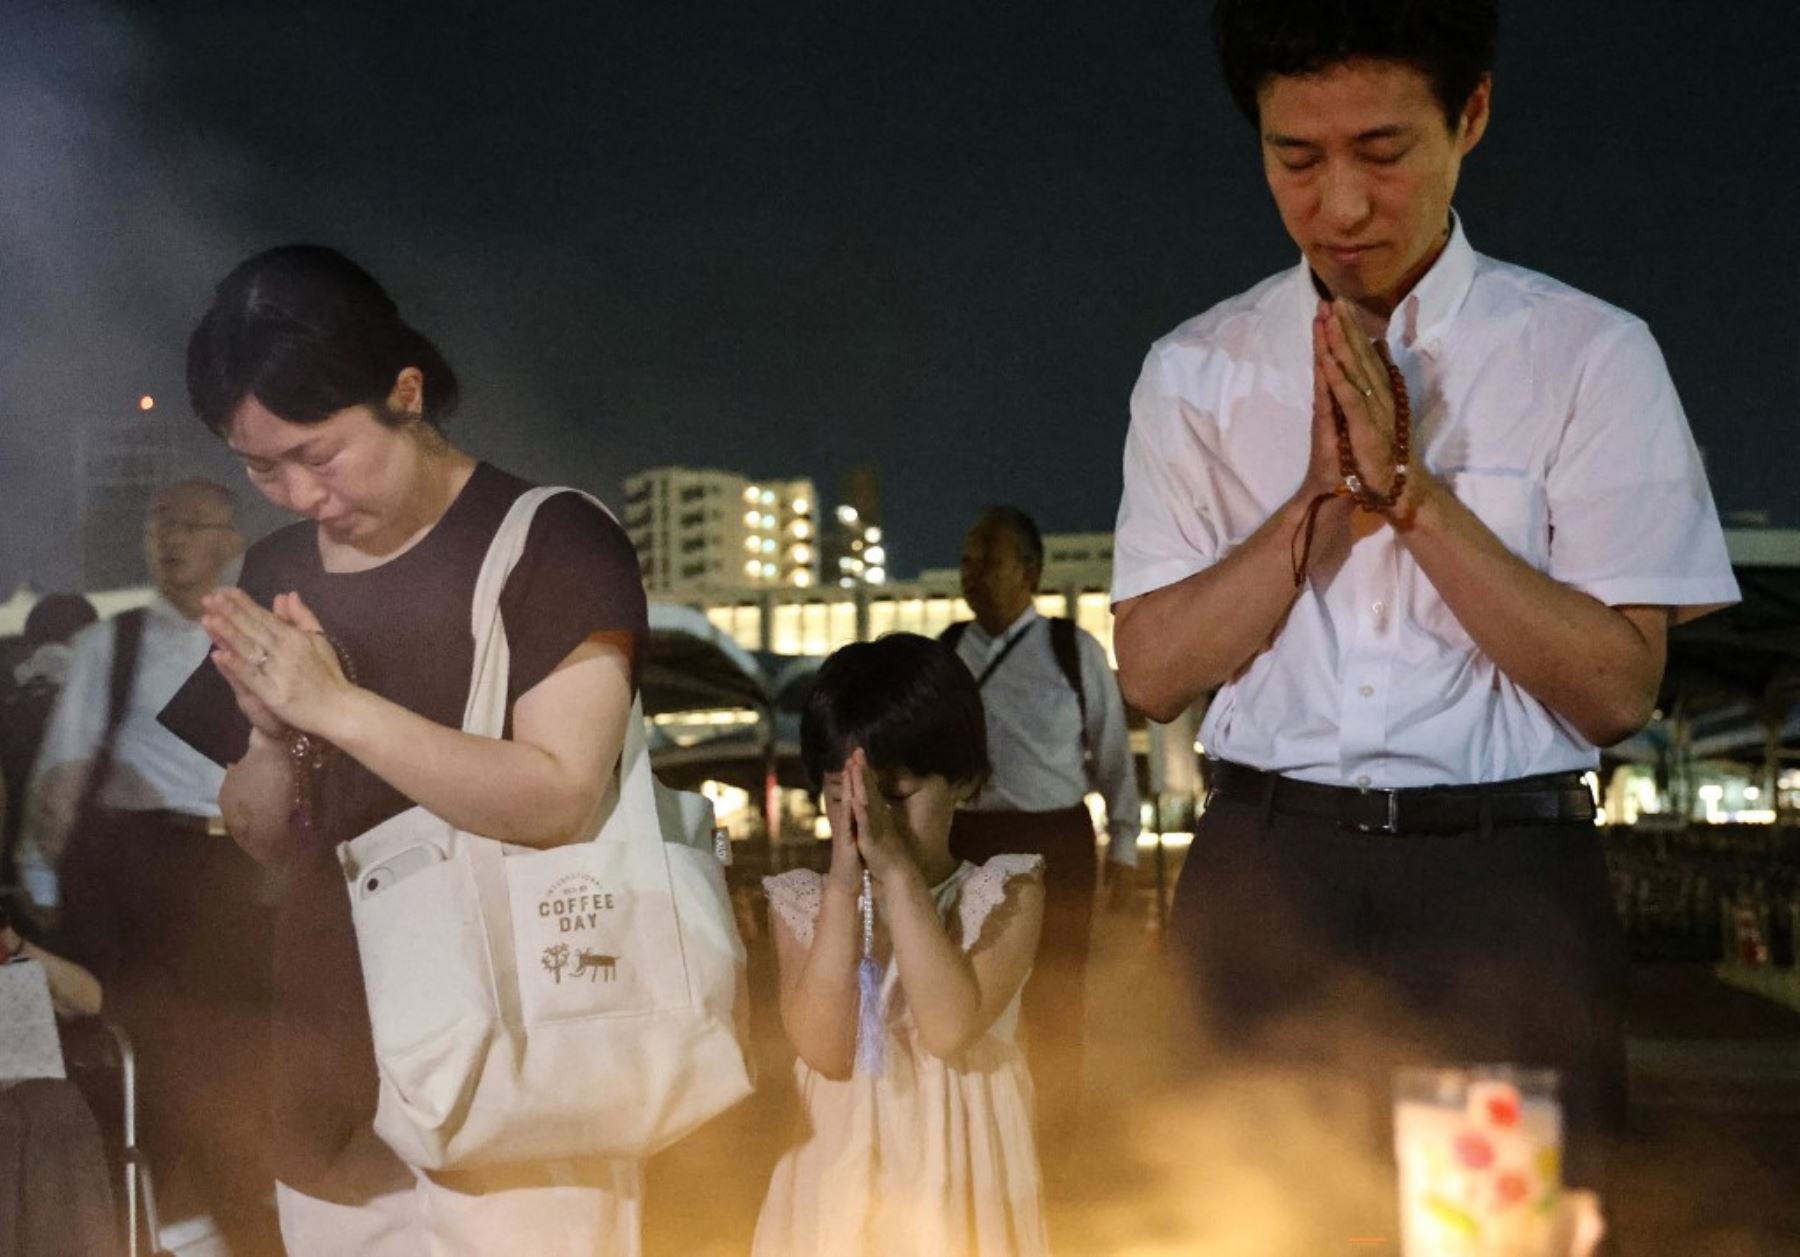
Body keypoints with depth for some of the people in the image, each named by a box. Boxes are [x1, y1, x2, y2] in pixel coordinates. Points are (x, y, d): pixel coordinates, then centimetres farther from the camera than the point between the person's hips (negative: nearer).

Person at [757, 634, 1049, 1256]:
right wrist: (844, 886, -19)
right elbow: (824, 1048, -13)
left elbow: (951, 1027, -20)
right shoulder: (801, 901, 1)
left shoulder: (1004, 893, -3)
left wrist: (898, 872, -22)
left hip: (957, 1186, -1)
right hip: (839, 1179, 2)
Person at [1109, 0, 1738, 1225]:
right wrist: (1323, 495, -11)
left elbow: (1617, 690, -7)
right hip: (1265, 881, 2)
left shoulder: (1589, 355, -2)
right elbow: (1152, 671, 0)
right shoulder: (1198, 372, 6)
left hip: (1506, 891, -1)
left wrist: (1409, 486, -14)